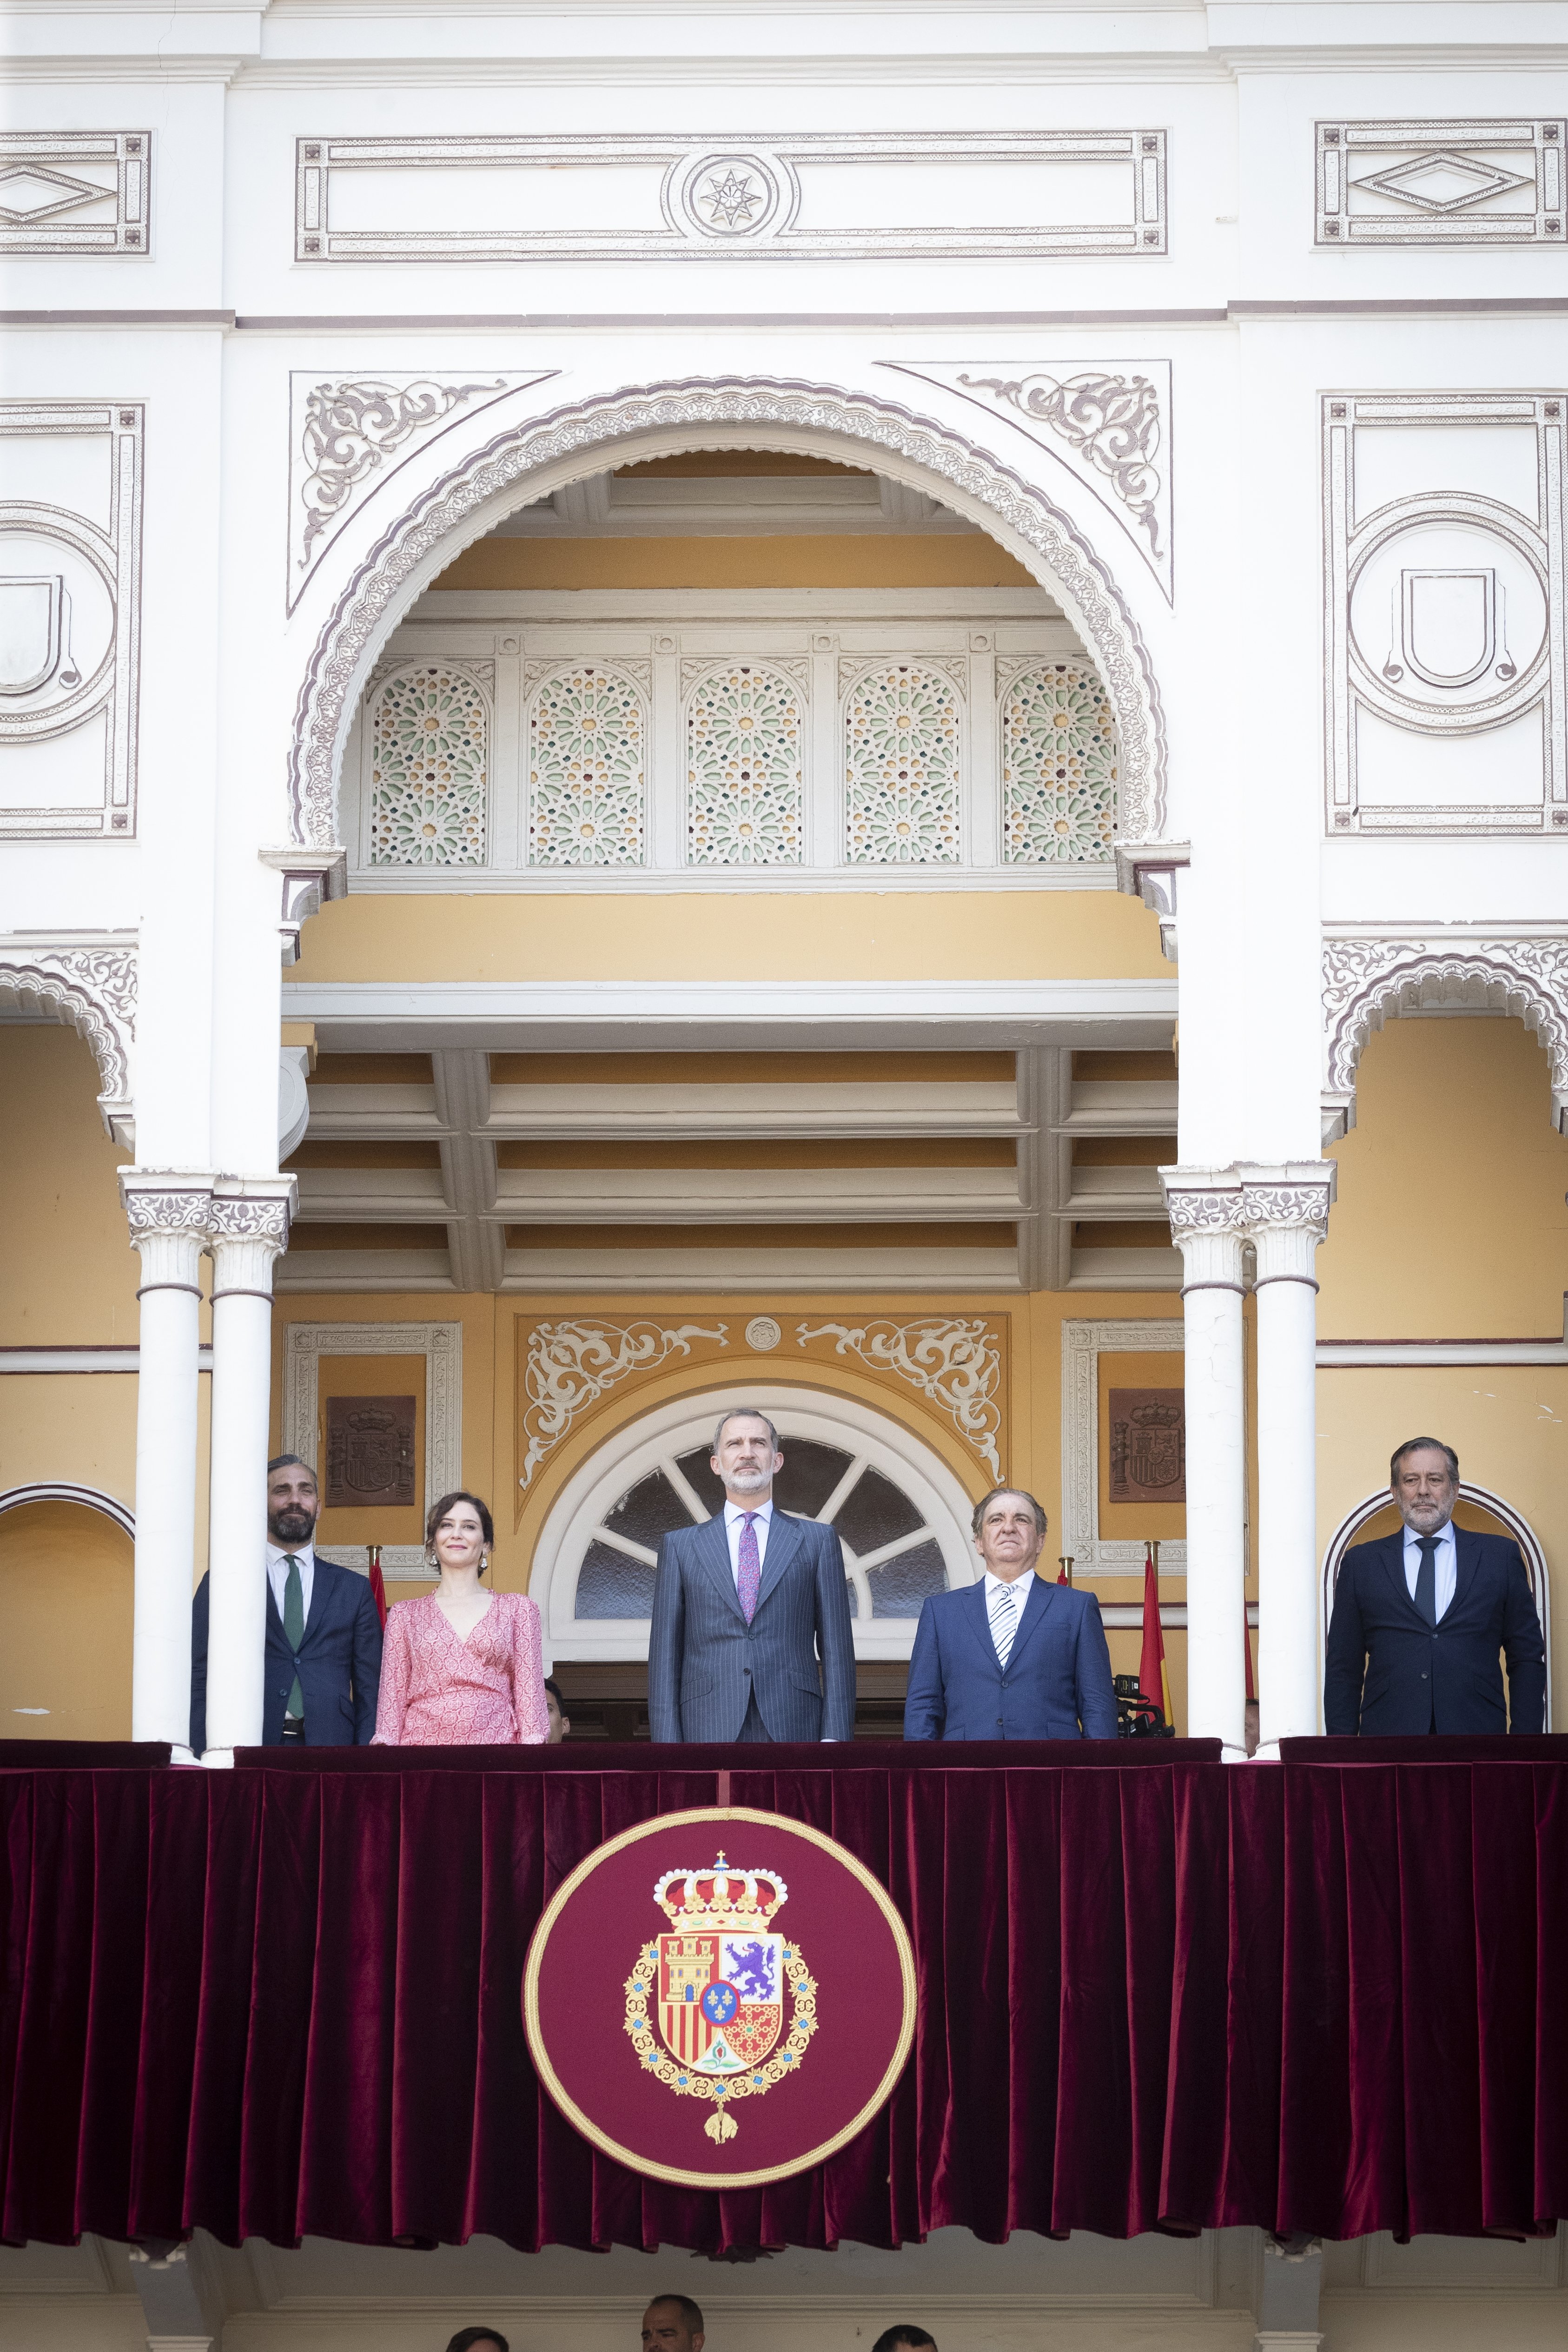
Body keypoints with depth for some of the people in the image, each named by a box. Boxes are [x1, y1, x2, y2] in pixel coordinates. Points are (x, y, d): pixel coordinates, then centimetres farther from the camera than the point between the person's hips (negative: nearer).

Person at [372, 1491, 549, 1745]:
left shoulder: (518, 1609, 12)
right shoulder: (405, 1614, 14)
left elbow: (530, 1695, 7)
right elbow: (392, 1697, 10)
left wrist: (531, 1756, -5)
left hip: (496, 1746, 0)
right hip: (423, 1743, 0)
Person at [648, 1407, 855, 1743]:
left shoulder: (817, 1540, 12)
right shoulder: (680, 1547, 13)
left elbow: (836, 1649, 8)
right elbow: (665, 1653, 9)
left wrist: (835, 1738, -3)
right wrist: (668, 1743, -1)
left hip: (793, 1729, 0)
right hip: (708, 1728, 0)